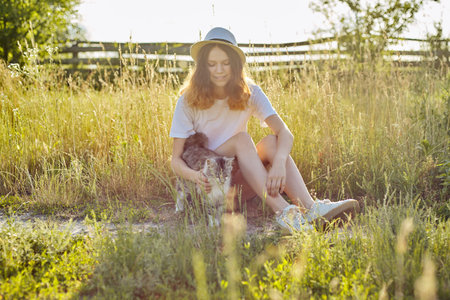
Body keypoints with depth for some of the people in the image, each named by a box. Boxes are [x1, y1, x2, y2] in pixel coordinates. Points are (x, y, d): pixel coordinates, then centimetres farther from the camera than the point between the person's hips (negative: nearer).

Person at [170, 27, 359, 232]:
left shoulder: (249, 93, -2)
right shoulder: (188, 102, -8)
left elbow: (285, 133, -14)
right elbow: (176, 159, -10)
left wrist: (279, 161, -36)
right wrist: (193, 175, -33)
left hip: (237, 181, 3)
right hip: (207, 182, -3)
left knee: (271, 142, -22)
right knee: (242, 139, -27)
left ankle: (309, 208, -39)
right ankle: (282, 211, -43)